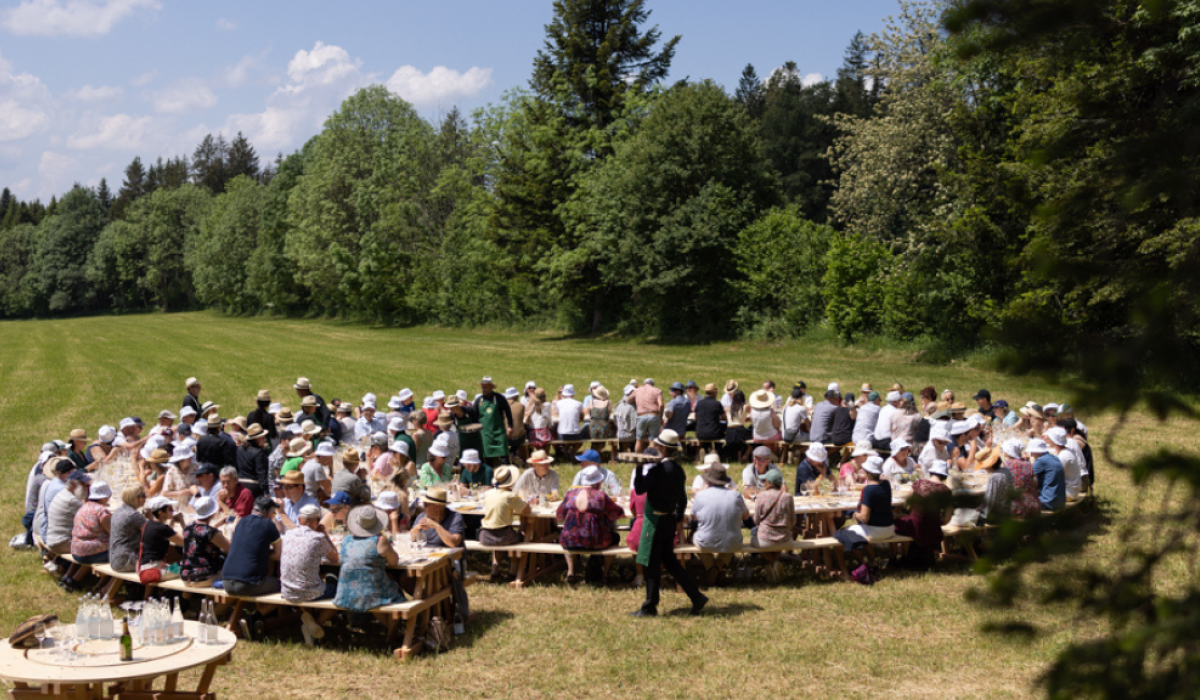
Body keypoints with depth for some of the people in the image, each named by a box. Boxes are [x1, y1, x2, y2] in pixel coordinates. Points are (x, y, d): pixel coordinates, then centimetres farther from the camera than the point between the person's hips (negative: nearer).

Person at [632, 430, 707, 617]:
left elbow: (639, 489, -17)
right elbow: (682, 498, 16)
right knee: (669, 561, 17)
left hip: (656, 521, -8)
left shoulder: (658, 469, -19)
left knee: (652, 564, 1)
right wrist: (680, 518, 27)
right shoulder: (678, 469, 8)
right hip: (670, 519, 8)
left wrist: (639, 468, -9)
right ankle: (697, 597, 14)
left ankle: (650, 607, 10)